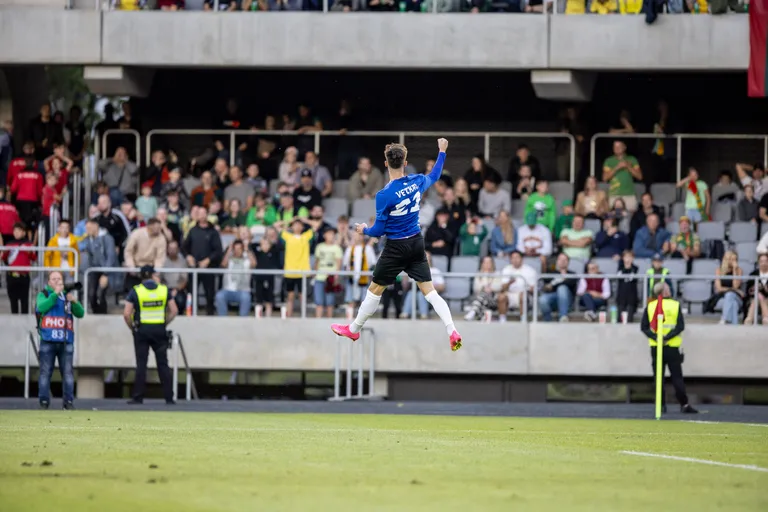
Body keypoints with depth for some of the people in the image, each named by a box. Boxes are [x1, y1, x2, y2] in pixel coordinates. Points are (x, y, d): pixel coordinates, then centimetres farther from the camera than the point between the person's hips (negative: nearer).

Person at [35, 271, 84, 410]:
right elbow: (41, 307, -11)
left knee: (68, 372, -2)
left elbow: (80, 313, 9)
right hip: (48, 341, -2)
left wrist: (74, 302, -10)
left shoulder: (67, 296, 18)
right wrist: (55, 294, -14)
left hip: (65, 341, 2)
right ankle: (44, 401, 0)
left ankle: (68, 401, 0)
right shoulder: (43, 295, 10)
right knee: (45, 372, -4)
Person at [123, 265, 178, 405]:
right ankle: (169, 397, 5)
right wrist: (165, 323, 8)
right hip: (160, 330, 2)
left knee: (141, 364, 3)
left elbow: (126, 314, -11)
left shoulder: (135, 291, -6)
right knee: (163, 364, 6)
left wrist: (132, 328, 2)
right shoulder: (164, 290, 1)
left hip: (142, 330, -2)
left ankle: (138, 397, 2)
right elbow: (174, 311, 0)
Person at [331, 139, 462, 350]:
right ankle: (452, 332, -8)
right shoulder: (417, 182, -6)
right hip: (417, 243, 5)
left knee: (375, 289, 12)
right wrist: (442, 152, 33)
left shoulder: (384, 195, -21)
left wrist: (364, 230, 8)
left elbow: (378, 231, -14)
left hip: (396, 247, -5)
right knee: (429, 291, 5)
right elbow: (434, 176, 20)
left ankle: (354, 329, 27)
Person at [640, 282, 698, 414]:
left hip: (655, 347, 1)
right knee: (677, 377, 2)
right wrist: (667, 337, -14)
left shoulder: (650, 306, 2)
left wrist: (655, 337, -11)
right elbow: (680, 326, -11)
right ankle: (684, 405, -1)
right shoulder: (675, 305, -3)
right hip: (672, 348, -1)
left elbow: (643, 327, -4)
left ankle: (661, 404, 1)